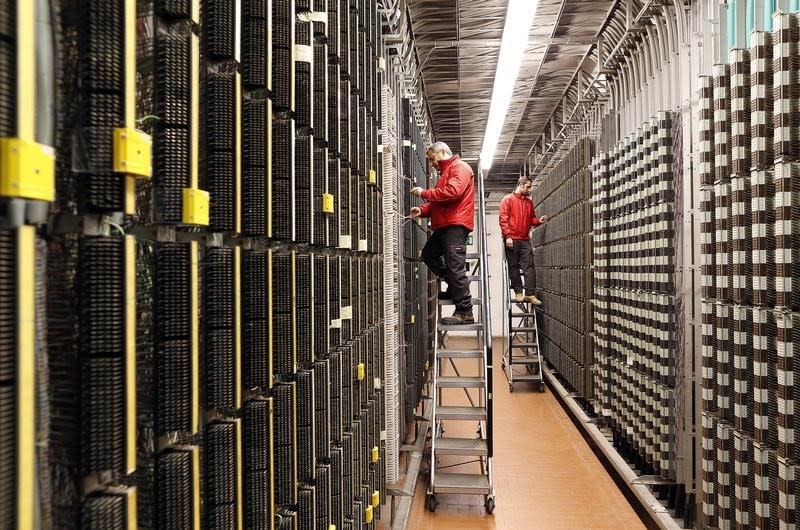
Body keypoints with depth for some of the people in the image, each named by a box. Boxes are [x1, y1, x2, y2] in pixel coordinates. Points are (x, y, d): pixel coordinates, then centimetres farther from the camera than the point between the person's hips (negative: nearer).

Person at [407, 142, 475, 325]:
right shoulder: (445, 172, 27)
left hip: (456, 224, -11)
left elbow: (453, 191, -22)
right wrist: (422, 210, 5)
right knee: (428, 254, 15)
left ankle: (465, 312, -10)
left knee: (455, 265, -12)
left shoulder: (460, 167, -4)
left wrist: (424, 193, -15)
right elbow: (438, 201, 25)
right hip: (444, 226, 11)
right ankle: (455, 287, 19)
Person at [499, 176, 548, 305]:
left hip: (525, 240, 5)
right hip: (512, 239, -5)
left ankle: (530, 294, -3)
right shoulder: (508, 199, 0)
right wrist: (507, 236, -16)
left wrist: (539, 221, -1)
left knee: (529, 267, -3)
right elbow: (503, 219, -7)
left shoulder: (529, 202, 16)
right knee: (514, 267, 2)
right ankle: (518, 293, 8)